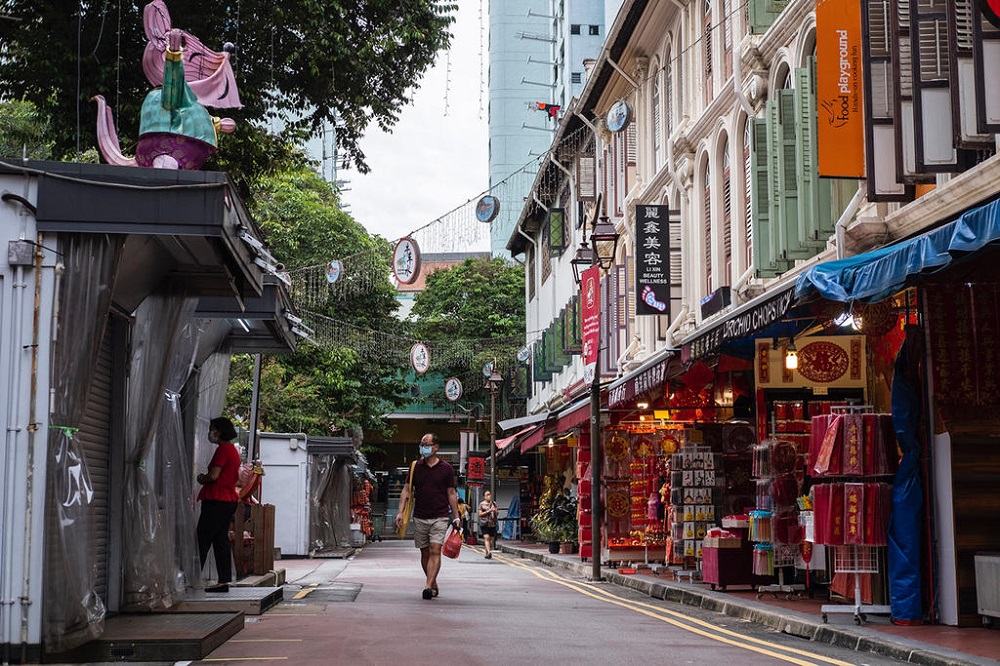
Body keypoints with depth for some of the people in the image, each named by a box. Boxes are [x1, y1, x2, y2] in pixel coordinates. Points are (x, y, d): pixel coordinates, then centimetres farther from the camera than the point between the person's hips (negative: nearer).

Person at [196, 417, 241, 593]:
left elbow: (213, 475, -20)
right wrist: (207, 478, 17)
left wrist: (202, 479, 0)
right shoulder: (233, 450, 17)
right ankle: (224, 580, 7)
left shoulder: (223, 449, -12)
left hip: (217, 500, -10)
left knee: (202, 540, -7)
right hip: (229, 499, 10)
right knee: (221, 540, 9)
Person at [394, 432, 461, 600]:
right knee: (425, 553, 8)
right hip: (420, 517, 3)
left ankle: (428, 586, -20)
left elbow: (451, 493, 7)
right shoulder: (416, 467, 6)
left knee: (435, 551, -14)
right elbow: (407, 490, 8)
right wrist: (401, 512, -2)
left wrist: (456, 516, 4)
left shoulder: (446, 469, 2)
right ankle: (433, 584, 20)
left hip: (440, 517, -3)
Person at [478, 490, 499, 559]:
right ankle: (489, 552, -30)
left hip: (492, 524, 4)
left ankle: (487, 554, 14)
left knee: (491, 539, 4)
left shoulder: (494, 503, 15)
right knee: (487, 538, -18)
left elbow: (496, 513, 17)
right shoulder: (482, 504, 4)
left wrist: (495, 511, -6)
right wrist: (488, 511, -13)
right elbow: (480, 514, -3)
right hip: (484, 523, -4)